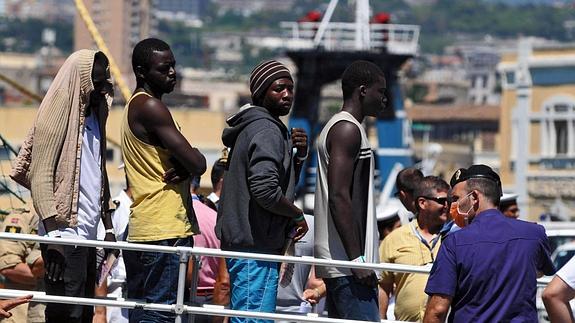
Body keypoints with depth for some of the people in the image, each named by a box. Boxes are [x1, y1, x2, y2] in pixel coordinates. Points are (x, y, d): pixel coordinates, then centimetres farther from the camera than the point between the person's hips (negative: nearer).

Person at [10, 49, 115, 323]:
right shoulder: (56, 117, -8)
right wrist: (54, 234, -21)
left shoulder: (93, 119, 17)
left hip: (87, 235, 9)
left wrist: (108, 228, 18)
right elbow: (40, 178, -14)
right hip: (65, 236, -9)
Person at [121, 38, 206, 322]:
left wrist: (184, 167, -6)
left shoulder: (137, 106, 20)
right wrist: (191, 164, 6)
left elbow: (188, 162, 18)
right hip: (164, 228, -10)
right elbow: (197, 164, -18)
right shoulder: (150, 107, -12)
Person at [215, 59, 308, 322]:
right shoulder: (267, 131, -13)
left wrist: (299, 154, 9)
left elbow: (285, 182, 26)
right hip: (256, 247, -11)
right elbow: (265, 190, -26)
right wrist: (298, 215, -10)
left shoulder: (252, 127, 19)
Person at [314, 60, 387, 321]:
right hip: (347, 261, -11)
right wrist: (357, 259, -21)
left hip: (337, 261, 11)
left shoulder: (336, 128, 21)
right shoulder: (348, 130, -11)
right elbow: (339, 197, -19)